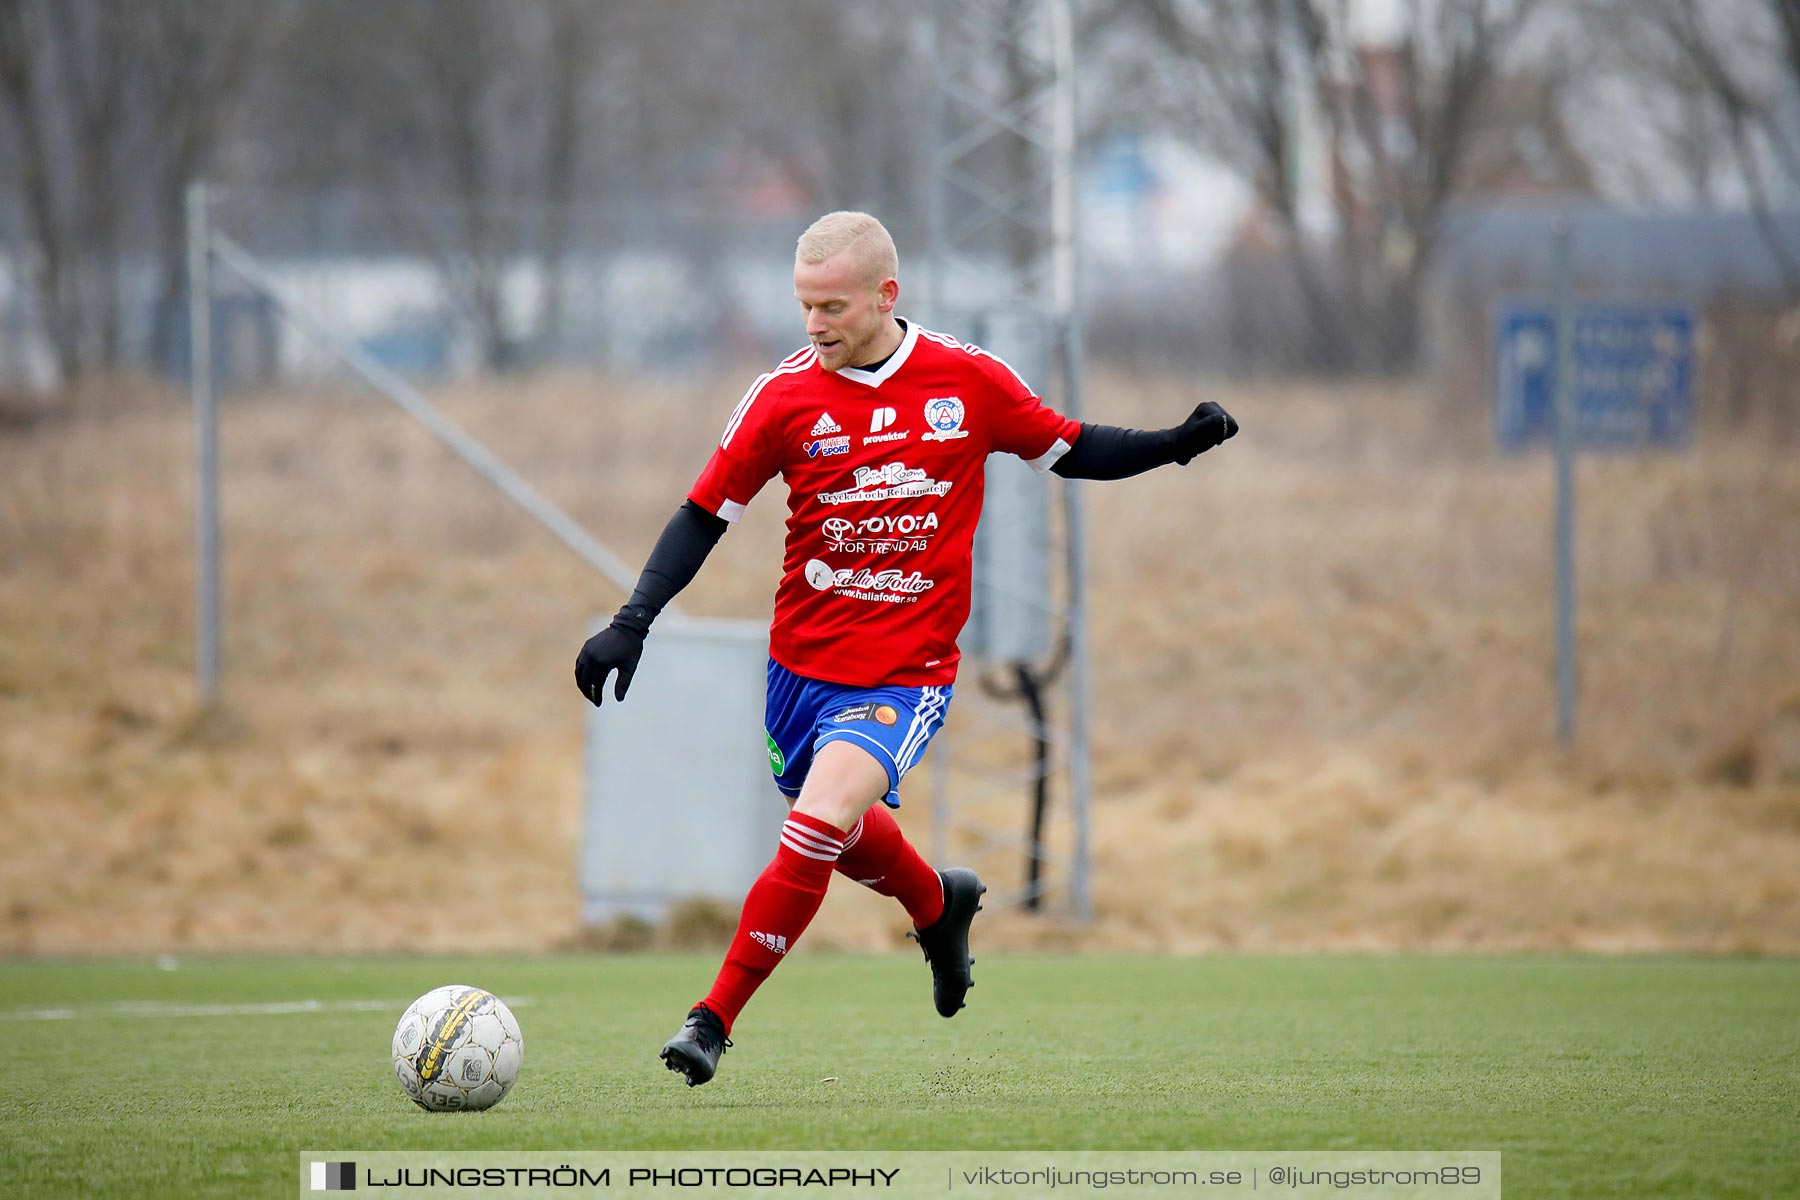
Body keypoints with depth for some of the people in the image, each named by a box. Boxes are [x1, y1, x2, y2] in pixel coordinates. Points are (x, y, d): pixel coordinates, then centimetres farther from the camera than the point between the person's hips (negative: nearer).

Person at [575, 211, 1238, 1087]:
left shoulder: (970, 381, -6)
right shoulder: (785, 396, -7)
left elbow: (1070, 451, 8)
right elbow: (705, 514, 0)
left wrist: (1177, 444, -7)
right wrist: (632, 623, -10)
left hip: (906, 675, -3)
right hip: (802, 660, 3)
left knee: (818, 826, -21)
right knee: (847, 836, 18)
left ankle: (715, 1018, -11)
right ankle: (940, 903, 53)